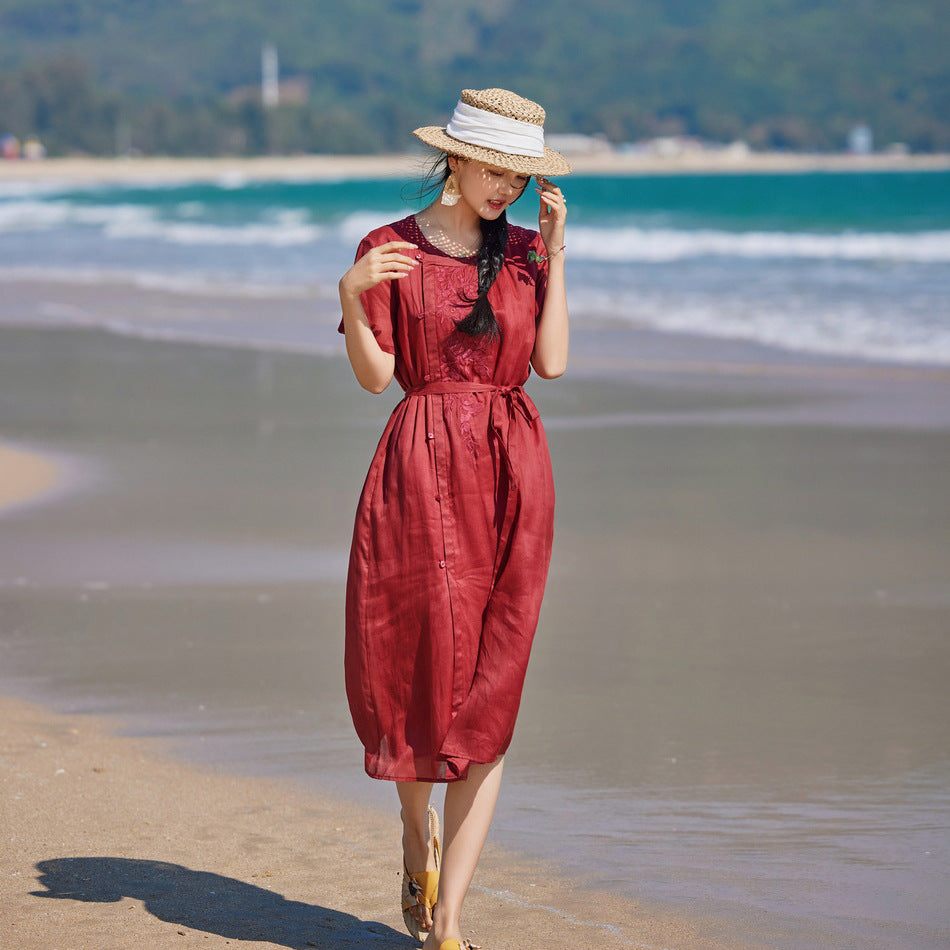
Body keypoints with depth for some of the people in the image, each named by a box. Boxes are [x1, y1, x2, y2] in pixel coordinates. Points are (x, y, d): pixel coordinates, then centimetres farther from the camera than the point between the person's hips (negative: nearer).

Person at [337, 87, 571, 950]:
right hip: (421, 468, -1)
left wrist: (556, 251, -1)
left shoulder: (527, 250, 10)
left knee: (488, 695, -3)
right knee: (411, 671, 1)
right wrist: (351, 295, -18)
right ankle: (419, 834, 34)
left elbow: (553, 362, -2)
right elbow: (374, 376, -3)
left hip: (510, 475, 2)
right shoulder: (389, 249, 3)